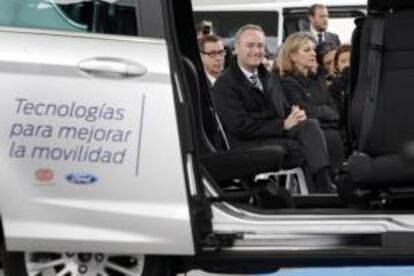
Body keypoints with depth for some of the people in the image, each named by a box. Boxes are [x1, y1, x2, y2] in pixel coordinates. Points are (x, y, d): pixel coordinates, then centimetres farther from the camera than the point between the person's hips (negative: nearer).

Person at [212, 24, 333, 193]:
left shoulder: (270, 78, 25)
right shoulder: (225, 84, -3)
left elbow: (285, 109, 22)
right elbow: (240, 127, -13)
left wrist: (296, 116, -6)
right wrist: (283, 125, -17)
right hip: (249, 146, -7)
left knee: (311, 125, -27)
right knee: (309, 148, -29)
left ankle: (324, 190, -36)